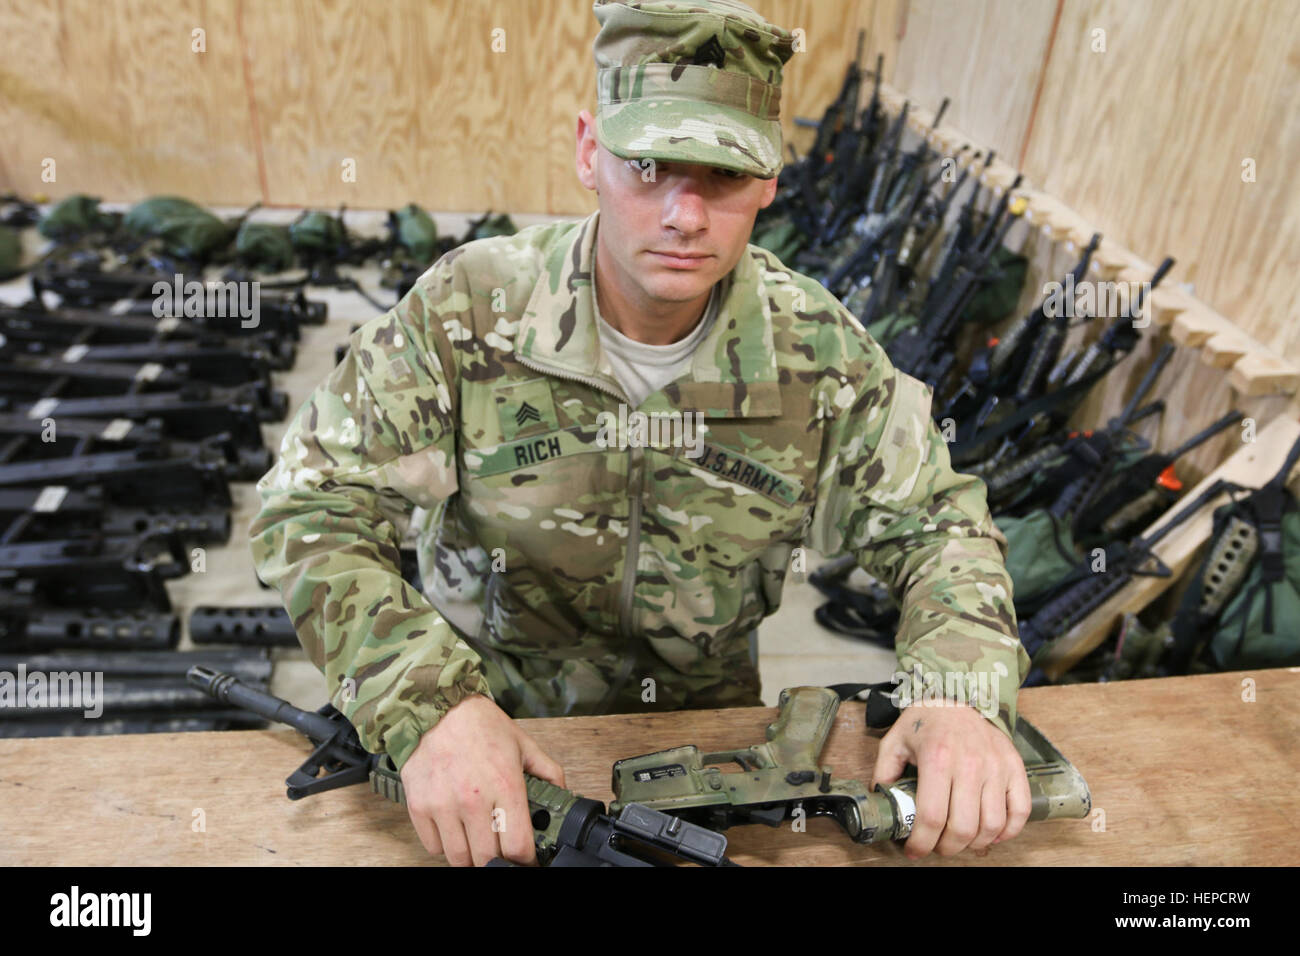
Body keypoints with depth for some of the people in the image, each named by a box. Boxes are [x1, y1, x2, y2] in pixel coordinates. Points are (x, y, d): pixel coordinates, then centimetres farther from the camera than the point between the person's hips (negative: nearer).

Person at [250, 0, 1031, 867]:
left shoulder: (816, 348, -11)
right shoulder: (469, 309, -18)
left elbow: (938, 523, -3)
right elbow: (314, 507, -16)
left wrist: (965, 694, -22)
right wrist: (431, 703, -31)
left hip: (708, 722, 2)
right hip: (493, 715, -1)